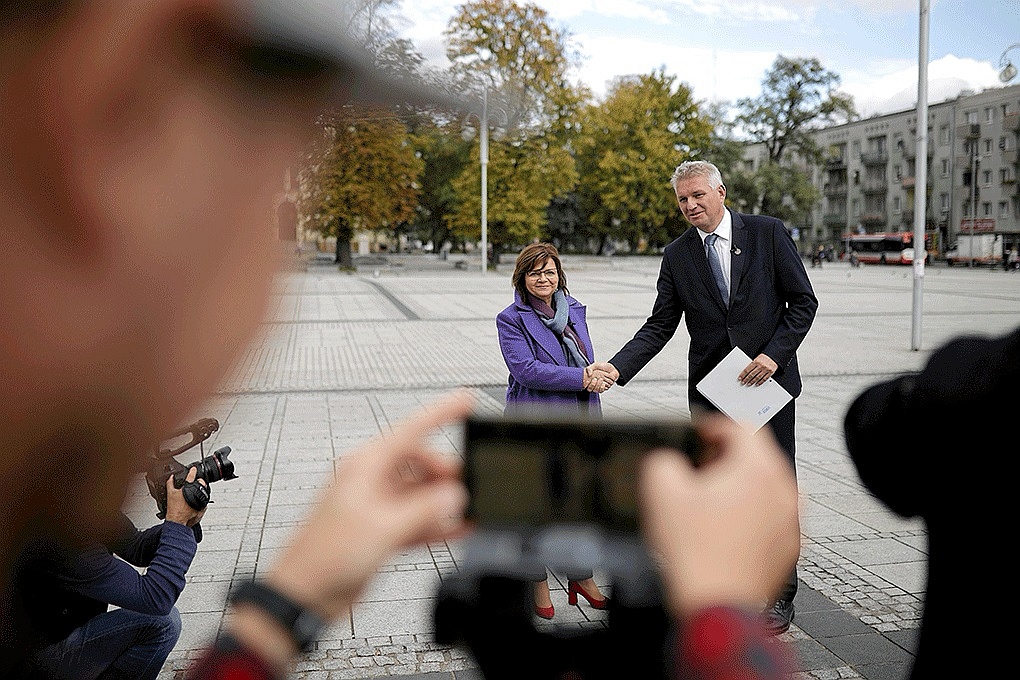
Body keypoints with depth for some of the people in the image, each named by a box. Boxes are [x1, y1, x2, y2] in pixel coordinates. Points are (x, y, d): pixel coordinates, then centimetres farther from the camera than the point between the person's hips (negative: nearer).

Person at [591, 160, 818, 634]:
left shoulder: (768, 233, -3)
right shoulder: (677, 256, 4)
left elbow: (803, 301, -1)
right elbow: (659, 326, 3)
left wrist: (774, 353, -14)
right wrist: (618, 367, -12)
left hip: (769, 379, -2)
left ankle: (779, 597, 18)